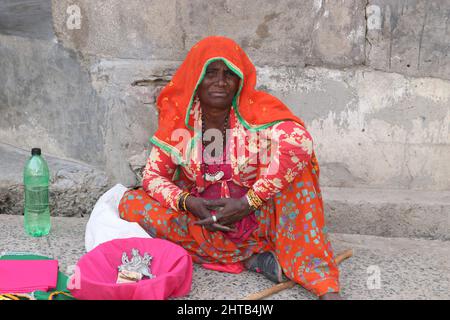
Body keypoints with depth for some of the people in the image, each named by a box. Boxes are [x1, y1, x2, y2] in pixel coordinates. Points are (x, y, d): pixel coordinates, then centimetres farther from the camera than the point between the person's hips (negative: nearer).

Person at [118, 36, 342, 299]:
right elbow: (152, 175, -1)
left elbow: (300, 143, -31)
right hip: (202, 223, 3)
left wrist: (248, 202, -31)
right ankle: (254, 257, -20)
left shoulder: (257, 108, -12)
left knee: (294, 157, -26)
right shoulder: (178, 118, -3)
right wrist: (189, 203, -21)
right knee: (131, 203, -18)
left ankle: (325, 285, -28)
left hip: (258, 219, -3)